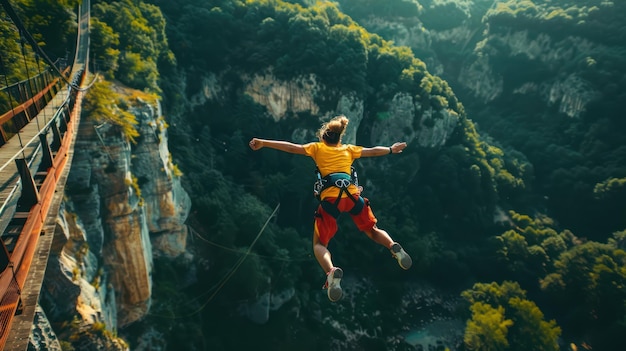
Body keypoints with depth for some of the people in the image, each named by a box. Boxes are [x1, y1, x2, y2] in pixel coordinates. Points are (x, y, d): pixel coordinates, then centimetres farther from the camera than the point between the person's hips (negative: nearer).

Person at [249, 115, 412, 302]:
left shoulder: (317, 147, 19)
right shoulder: (349, 149, 25)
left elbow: (291, 147, 11)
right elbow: (372, 151, 36)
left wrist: (263, 143, 12)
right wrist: (391, 149, 53)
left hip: (331, 198, -2)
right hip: (353, 195, 3)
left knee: (319, 244, 8)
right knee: (373, 230, 23)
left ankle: (332, 271, -24)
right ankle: (393, 247, -9)